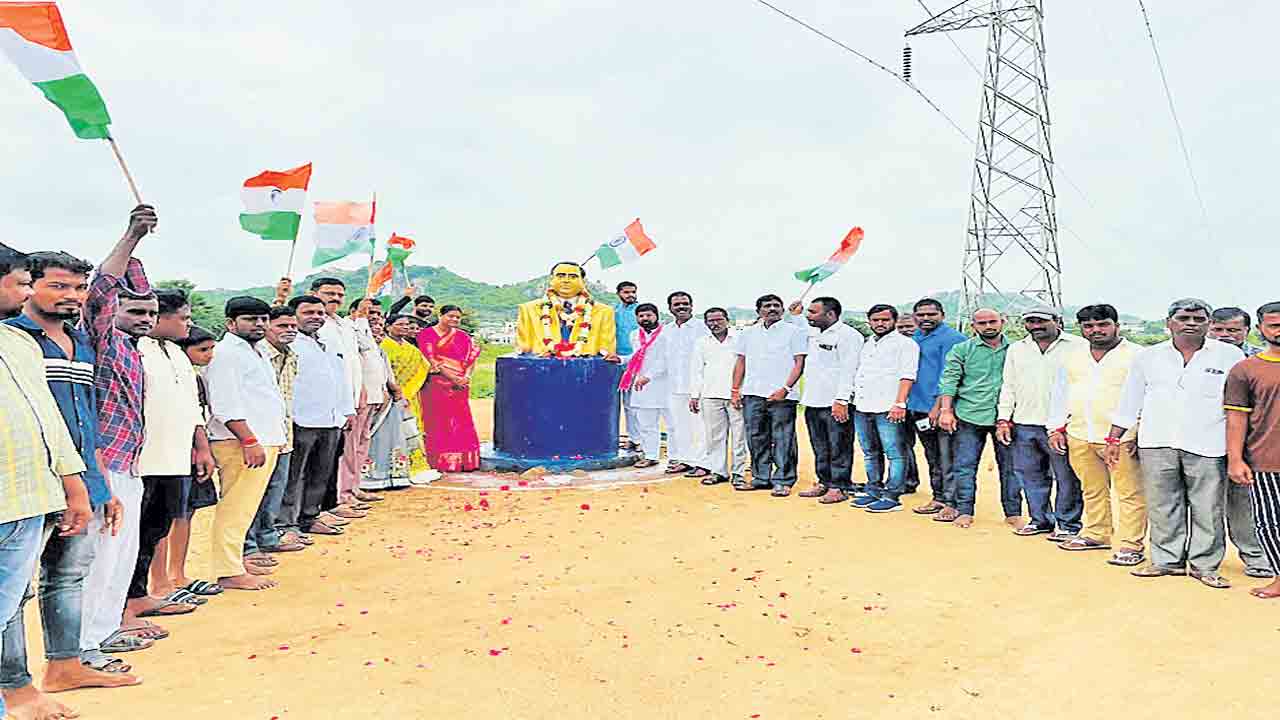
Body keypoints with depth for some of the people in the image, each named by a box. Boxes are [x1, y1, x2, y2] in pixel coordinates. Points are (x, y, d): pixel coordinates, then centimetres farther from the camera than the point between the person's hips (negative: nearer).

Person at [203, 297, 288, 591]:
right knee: (235, 507, -7)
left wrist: (274, 439, 23)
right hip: (242, 444, -10)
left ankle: (236, 561, 24)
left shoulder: (255, 354, 22)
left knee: (245, 507, 15)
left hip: (264, 441, 10)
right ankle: (229, 573, -4)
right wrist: (249, 441, -23)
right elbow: (225, 406, -19)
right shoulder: (225, 354, -10)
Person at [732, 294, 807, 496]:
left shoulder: (794, 331, 3)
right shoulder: (748, 333, 17)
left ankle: (783, 481, 5)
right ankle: (760, 478, 19)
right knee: (756, 438, 8)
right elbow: (740, 362, 19)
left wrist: (785, 389, -13)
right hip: (752, 395, 5)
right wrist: (736, 390, 10)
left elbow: (799, 363, -3)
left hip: (782, 396, -5)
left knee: (782, 440, -3)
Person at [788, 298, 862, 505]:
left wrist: (841, 400, -22)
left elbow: (848, 370, -17)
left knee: (838, 448, -1)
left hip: (835, 404, -8)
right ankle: (824, 482, 25)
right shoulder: (814, 333, 16)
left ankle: (840, 487, 6)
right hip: (813, 402, 8)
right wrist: (794, 316, 25)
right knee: (820, 448, 15)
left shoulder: (848, 335, -10)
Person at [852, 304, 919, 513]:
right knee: (870, 454, 13)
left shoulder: (905, 343, 0)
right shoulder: (867, 344, 22)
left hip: (887, 409, -7)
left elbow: (907, 376, -11)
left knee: (894, 454, -5)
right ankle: (874, 491, 22)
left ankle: (892, 497, -2)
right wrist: (851, 399, 19)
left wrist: (899, 403, -20)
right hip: (862, 408, 8)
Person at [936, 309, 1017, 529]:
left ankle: (1013, 513, 16)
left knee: (1009, 467, 5)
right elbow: (949, 380, 0)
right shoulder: (961, 350, 5)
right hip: (969, 417, -1)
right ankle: (964, 511, 10)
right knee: (964, 466, 0)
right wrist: (946, 410, -10)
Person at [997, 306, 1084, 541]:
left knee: (1067, 477, 0)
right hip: (1024, 424, 5)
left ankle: (1068, 525, 13)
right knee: (1030, 475, 11)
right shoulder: (1016, 349, 16)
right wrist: (1003, 419, 11)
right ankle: (1040, 520, 24)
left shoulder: (1077, 346, -1)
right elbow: (1008, 386, 19)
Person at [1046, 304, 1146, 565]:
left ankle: (1130, 546, 6)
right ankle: (1096, 534, 29)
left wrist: (1141, 433, -13)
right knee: (1092, 491, 16)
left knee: (1129, 493, -1)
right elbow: (1059, 392, 17)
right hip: (1080, 436, 5)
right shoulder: (1071, 355, 12)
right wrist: (1056, 427, 13)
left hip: (1121, 438, -5)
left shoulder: (1137, 356, -5)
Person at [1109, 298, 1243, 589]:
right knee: (1162, 507, 6)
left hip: (1208, 446, -2)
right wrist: (1114, 438, 10)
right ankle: (1167, 560, 17)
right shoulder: (1148, 356, 10)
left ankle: (1204, 565, 15)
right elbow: (1129, 401, 14)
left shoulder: (1230, 355, 4)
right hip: (1156, 444, 2)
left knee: (1208, 510, 2)